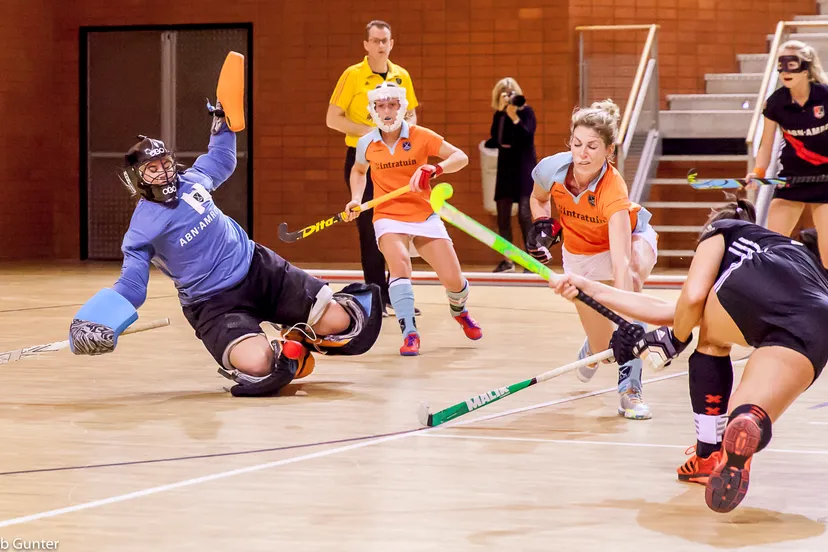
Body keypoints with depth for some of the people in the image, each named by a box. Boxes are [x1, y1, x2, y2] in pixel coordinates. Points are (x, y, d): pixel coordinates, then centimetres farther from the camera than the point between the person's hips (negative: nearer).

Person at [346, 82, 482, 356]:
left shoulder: (421, 137, -7)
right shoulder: (366, 144, 0)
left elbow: (461, 157, -9)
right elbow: (358, 171, 22)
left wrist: (435, 169, -27)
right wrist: (356, 198, 6)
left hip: (424, 216, 0)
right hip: (388, 217, 0)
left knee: (453, 280, -3)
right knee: (400, 264, -31)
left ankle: (459, 310, 34)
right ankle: (410, 334, -28)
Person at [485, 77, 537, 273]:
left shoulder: (526, 111, -6)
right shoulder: (499, 114, 8)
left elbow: (527, 137, -21)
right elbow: (496, 139, 4)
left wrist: (514, 117, -29)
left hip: (523, 168, -6)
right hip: (505, 168, 6)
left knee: (524, 215, -15)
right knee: (502, 216, 6)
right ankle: (507, 261, 15)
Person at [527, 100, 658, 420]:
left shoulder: (613, 190, -39)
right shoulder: (552, 169, -27)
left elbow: (621, 262, -51)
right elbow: (538, 198, 2)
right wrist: (542, 226, -18)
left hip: (631, 237, -3)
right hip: (581, 252, 3)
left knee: (631, 280, -40)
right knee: (603, 345, -2)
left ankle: (630, 388, -32)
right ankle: (591, 348, 42)